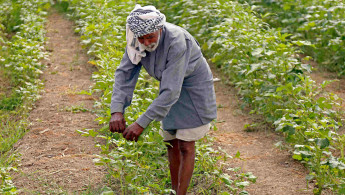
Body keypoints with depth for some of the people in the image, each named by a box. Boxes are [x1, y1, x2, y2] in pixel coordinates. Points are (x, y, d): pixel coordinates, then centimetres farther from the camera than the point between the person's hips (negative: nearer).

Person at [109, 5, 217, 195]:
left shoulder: (177, 42, -37)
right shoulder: (136, 40, -18)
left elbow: (170, 91, -39)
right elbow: (124, 73, -18)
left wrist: (141, 123, -41)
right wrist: (117, 111, -33)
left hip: (193, 88, -6)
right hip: (171, 86, 6)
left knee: (186, 146, -5)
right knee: (170, 142, 12)